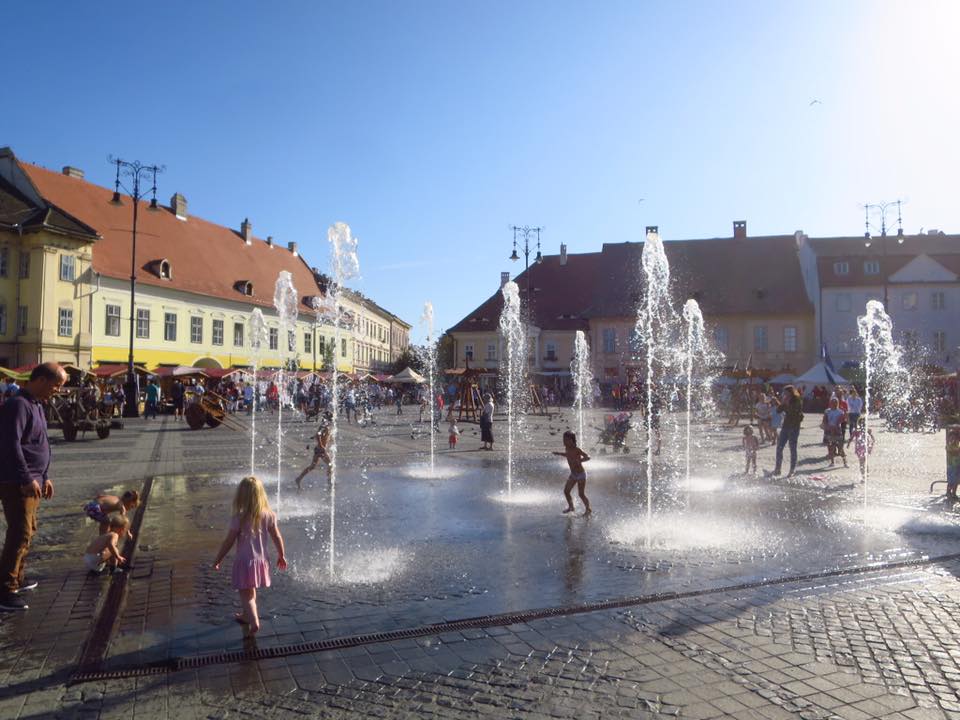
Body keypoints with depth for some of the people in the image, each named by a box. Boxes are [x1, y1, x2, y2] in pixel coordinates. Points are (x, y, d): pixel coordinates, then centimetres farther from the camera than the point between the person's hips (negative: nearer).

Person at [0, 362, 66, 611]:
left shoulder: (36, 405, 14)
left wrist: (44, 476, 20)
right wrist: (27, 479, -24)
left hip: (31, 481, 10)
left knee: (27, 531, 17)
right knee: (20, 534, -9)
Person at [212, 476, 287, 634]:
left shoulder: (239, 519, -20)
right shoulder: (269, 516, -9)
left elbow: (228, 542, -13)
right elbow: (277, 538, 0)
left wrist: (217, 560, 1)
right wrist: (281, 556, 15)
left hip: (244, 561, -5)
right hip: (261, 560, 5)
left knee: (245, 594, 6)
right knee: (251, 591, 25)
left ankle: (254, 622, -10)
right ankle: (246, 615, 44)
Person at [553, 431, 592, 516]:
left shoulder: (577, 450, -23)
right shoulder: (567, 449, -2)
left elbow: (588, 457, -31)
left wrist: (579, 460, -45)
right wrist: (560, 454, 15)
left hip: (581, 475, -7)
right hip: (573, 475, 7)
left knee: (581, 494, -4)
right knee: (566, 491, 7)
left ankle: (588, 509, 17)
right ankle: (571, 507, 28)